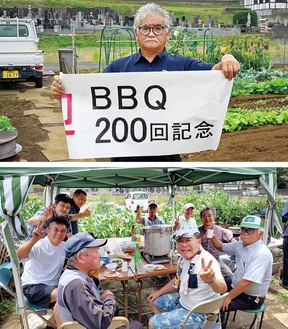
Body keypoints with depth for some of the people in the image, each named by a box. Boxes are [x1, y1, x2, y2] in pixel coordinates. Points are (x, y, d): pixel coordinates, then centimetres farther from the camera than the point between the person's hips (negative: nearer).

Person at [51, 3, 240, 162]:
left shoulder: (182, 65, 3)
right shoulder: (118, 67, 6)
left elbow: (212, 72, -10)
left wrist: (226, 63, -34)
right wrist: (62, 89, -21)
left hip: (168, 155, 0)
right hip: (125, 156, 1)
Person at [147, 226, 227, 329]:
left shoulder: (205, 260, -30)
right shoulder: (184, 257, -2)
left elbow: (222, 289, -46)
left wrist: (211, 280, -67)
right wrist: (159, 292, 19)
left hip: (199, 314, -9)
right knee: (155, 301, 24)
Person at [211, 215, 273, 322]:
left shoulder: (262, 254, -28)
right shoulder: (241, 244, -1)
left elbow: (246, 282, -30)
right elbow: (221, 247, 15)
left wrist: (229, 298, -21)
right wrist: (212, 237, -6)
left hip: (251, 299, -9)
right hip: (237, 289, 9)